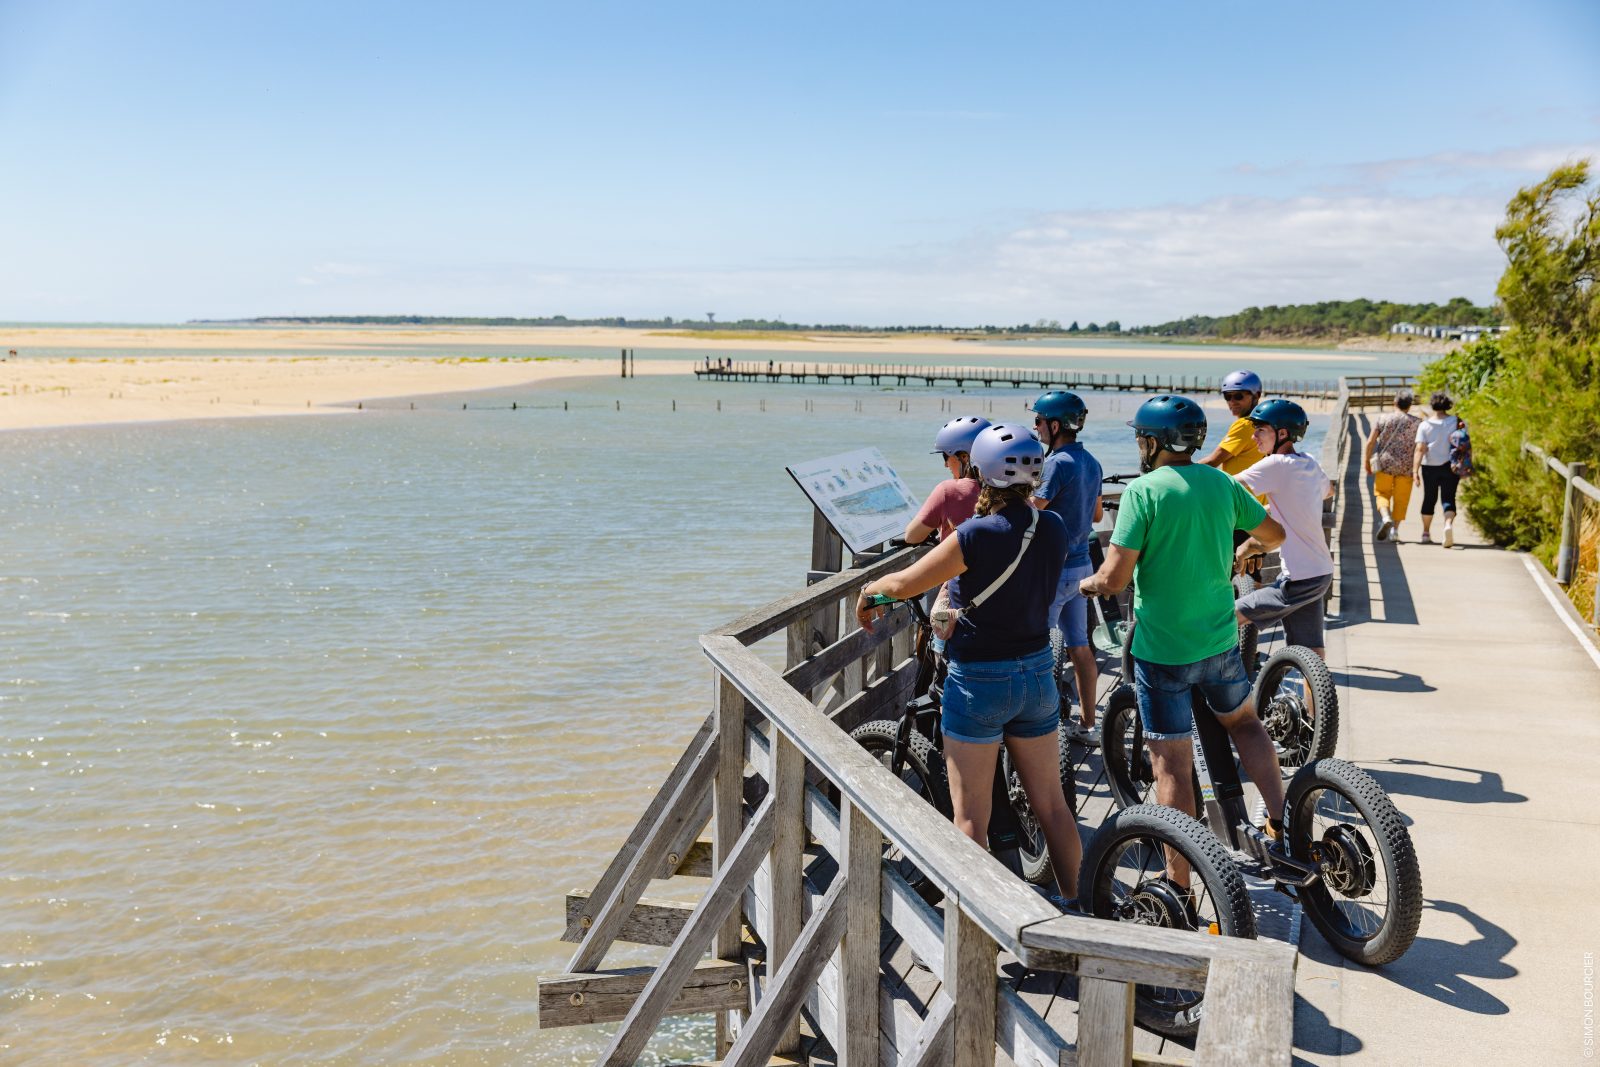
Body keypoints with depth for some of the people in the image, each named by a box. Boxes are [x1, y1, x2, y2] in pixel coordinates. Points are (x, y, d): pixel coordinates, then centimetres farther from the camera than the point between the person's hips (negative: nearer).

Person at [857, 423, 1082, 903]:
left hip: (979, 683, -6)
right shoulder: (1054, 528, -3)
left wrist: (868, 590, 8)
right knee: (1052, 806, 16)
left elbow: (904, 584, -12)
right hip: (1038, 674, 6)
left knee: (970, 818, 5)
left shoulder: (976, 535, -20)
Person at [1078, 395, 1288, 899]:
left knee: (1172, 764, 1)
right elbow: (1274, 534, 17)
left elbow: (1115, 578, -20)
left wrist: (1088, 584, 2)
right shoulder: (1222, 483, 2)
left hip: (1162, 649, -5)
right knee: (1244, 721, 31)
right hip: (1220, 640, 5)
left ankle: (1178, 886, 8)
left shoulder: (1143, 491, -15)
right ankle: (1282, 821, 23)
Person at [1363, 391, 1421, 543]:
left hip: (1384, 464, -1)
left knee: (1382, 494, 9)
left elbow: (1370, 442, -4)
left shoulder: (1382, 419, -1)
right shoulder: (1416, 422, 1)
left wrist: (1366, 460, 7)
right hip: (1406, 466, 1)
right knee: (1400, 499, 9)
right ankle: (1395, 530, 7)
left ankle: (1386, 517, -19)